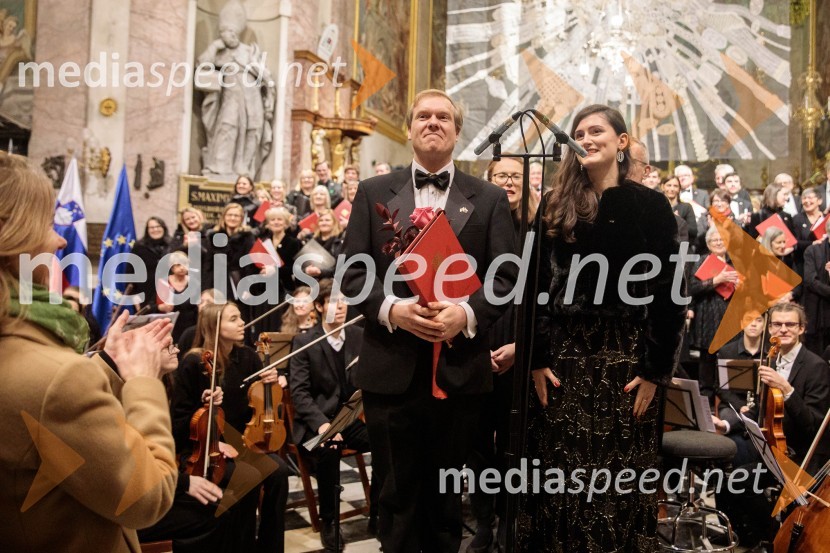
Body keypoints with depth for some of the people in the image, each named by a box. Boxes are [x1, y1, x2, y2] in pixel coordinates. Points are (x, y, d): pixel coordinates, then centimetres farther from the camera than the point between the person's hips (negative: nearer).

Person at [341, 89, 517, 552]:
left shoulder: (490, 199, 6)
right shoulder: (374, 193, 8)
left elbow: (506, 276, 1)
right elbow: (352, 271, 2)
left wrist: (468, 313, -17)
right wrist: (392, 309, -15)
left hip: (459, 369, 0)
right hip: (391, 368, 0)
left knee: (446, 493, 15)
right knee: (397, 493, 10)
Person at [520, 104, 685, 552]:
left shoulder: (649, 205, -1)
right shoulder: (556, 205, 7)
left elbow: (668, 291, -4)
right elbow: (536, 284, 4)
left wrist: (656, 369, -9)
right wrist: (537, 358, -3)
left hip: (624, 353, -2)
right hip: (563, 353, 2)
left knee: (619, 476, 6)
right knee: (559, 472, 8)